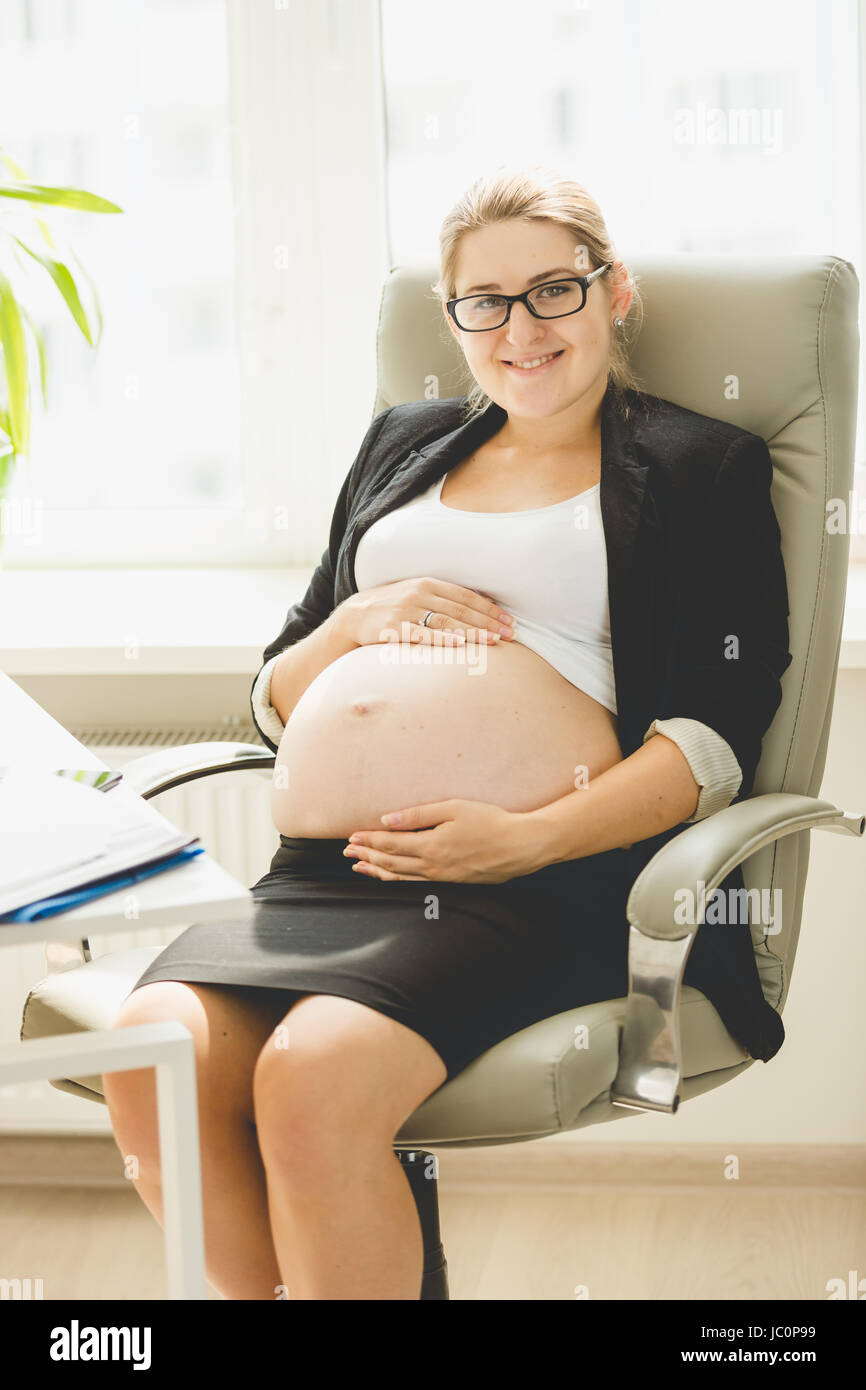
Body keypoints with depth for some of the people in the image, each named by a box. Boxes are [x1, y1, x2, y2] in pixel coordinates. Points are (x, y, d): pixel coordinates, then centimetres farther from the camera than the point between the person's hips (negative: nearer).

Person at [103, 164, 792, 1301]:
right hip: (323, 868, 5)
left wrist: (528, 836, -13)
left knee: (315, 1077, -32)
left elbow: (721, 734, 1)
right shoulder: (403, 443, 27)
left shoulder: (703, 467, 13)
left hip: (539, 880, -4)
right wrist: (358, 624, 5)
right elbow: (275, 697, 27)